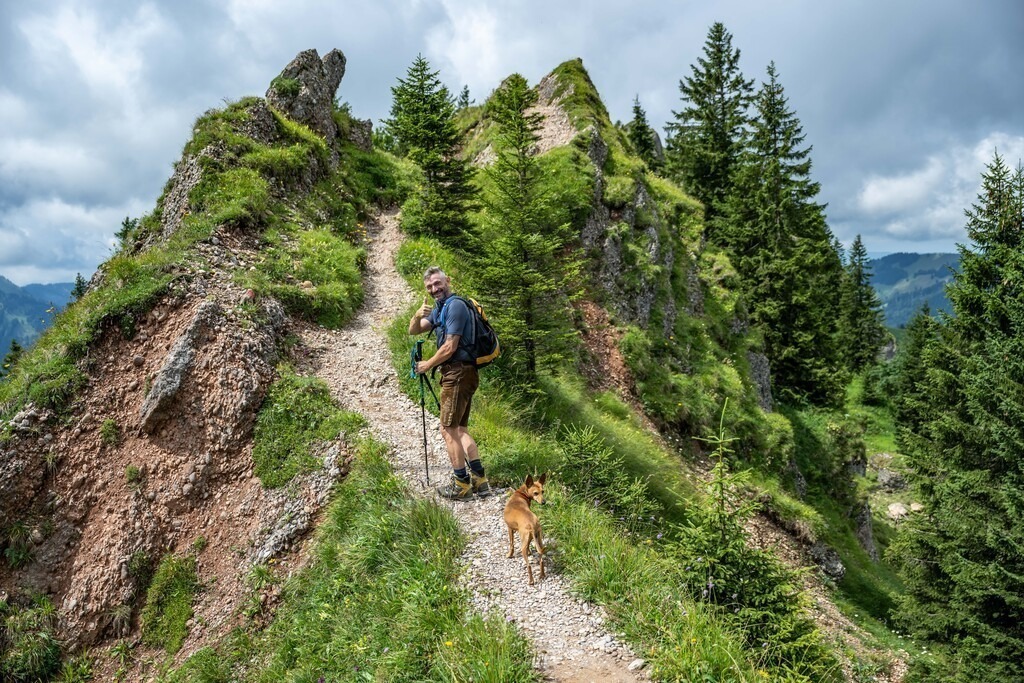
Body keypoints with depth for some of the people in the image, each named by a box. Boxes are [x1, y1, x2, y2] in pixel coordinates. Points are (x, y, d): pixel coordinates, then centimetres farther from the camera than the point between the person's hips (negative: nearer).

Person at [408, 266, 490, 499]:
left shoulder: (456, 306, -12)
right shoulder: (439, 308, 18)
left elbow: (450, 347, -16)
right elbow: (413, 331, 12)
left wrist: (427, 365, -3)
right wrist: (418, 315, -10)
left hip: (458, 373, -10)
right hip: (458, 374, 10)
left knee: (448, 429, -4)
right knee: (459, 428, 13)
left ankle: (461, 484, 3)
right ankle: (479, 480, 13)